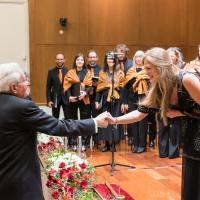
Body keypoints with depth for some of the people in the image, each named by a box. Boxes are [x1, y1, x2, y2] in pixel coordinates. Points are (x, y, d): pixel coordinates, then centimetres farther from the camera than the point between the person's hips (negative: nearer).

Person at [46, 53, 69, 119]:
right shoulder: (51, 72, 2)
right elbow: (48, 87, 2)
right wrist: (48, 100, -4)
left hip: (66, 98, 0)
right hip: (55, 98, 1)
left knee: (68, 118, 2)